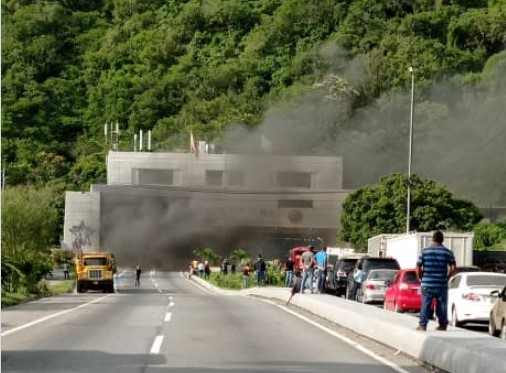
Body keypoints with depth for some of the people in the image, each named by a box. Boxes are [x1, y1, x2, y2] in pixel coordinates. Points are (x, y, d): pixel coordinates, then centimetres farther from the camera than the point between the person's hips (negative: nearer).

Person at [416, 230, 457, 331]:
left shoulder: (425, 251, -1)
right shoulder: (448, 252, 0)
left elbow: (418, 267, -3)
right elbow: (453, 268, -5)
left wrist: (420, 278, 11)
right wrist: (447, 276, 10)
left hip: (427, 284, 0)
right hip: (442, 284, 0)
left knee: (425, 305, 4)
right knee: (442, 305, 8)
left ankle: (422, 325, 0)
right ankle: (442, 325, 12)